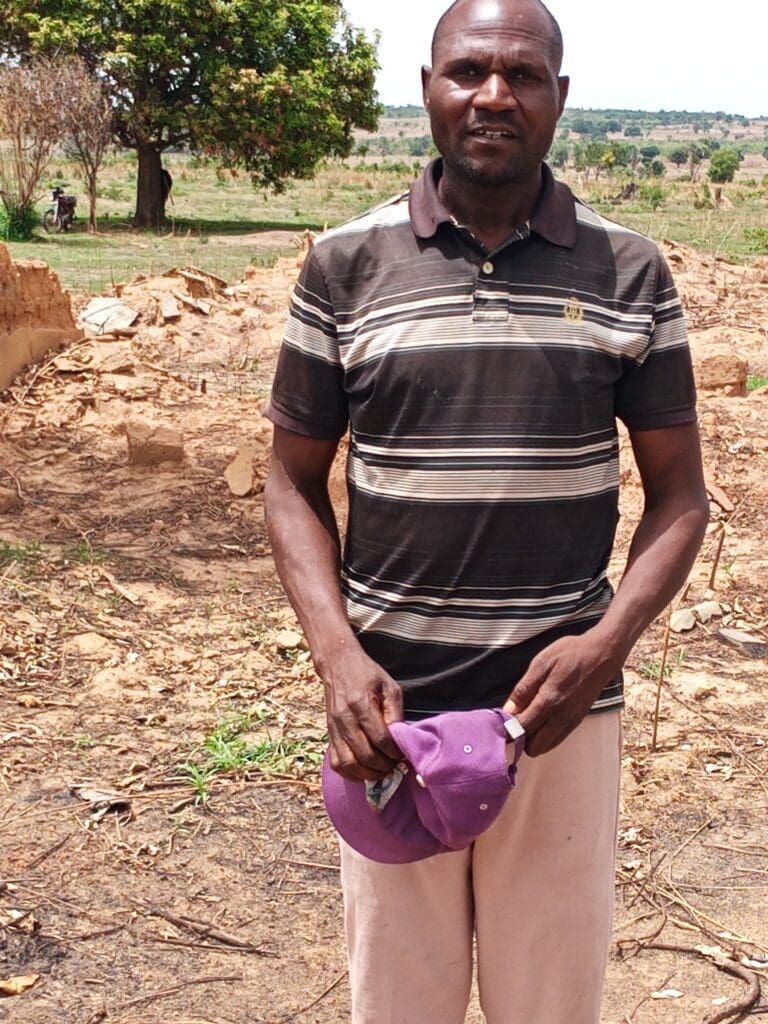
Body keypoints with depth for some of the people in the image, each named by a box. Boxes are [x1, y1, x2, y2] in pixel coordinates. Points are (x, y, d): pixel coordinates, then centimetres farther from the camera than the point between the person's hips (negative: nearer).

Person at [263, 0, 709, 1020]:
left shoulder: (631, 273, 1)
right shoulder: (345, 265, 0)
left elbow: (679, 495, 4)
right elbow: (295, 482, 4)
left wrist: (607, 643, -13)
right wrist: (338, 657, -10)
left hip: (562, 708, 0)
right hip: (387, 709, 0)